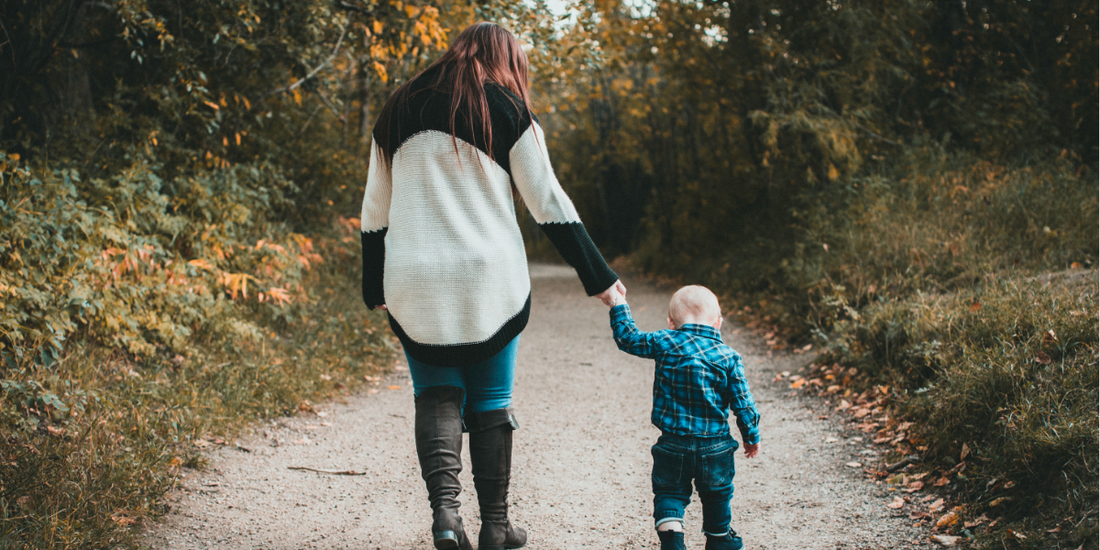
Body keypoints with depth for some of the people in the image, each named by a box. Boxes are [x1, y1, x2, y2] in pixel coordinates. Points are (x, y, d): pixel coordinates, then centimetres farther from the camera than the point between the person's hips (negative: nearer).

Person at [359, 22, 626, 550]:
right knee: (490, 400, 10)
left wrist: (376, 288, 22)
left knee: (436, 395, 11)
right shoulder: (508, 112, 1)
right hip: (489, 281, -2)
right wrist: (598, 277, 4)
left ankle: (443, 505, -10)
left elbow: (375, 213, 14)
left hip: (413, 284, 2)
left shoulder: (397, 111, 12)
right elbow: (549, 204, -1)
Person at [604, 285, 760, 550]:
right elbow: (743, 402, -3)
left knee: (669, 493, 12)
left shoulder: (664, 344, -8)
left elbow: (628, 338, 4)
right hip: (716, 446, 1)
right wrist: (752, 436, 10)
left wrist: (619, 307, 18)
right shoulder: (728, 357, -6)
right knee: (717, 495, 22)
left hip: (673, 444, -1)